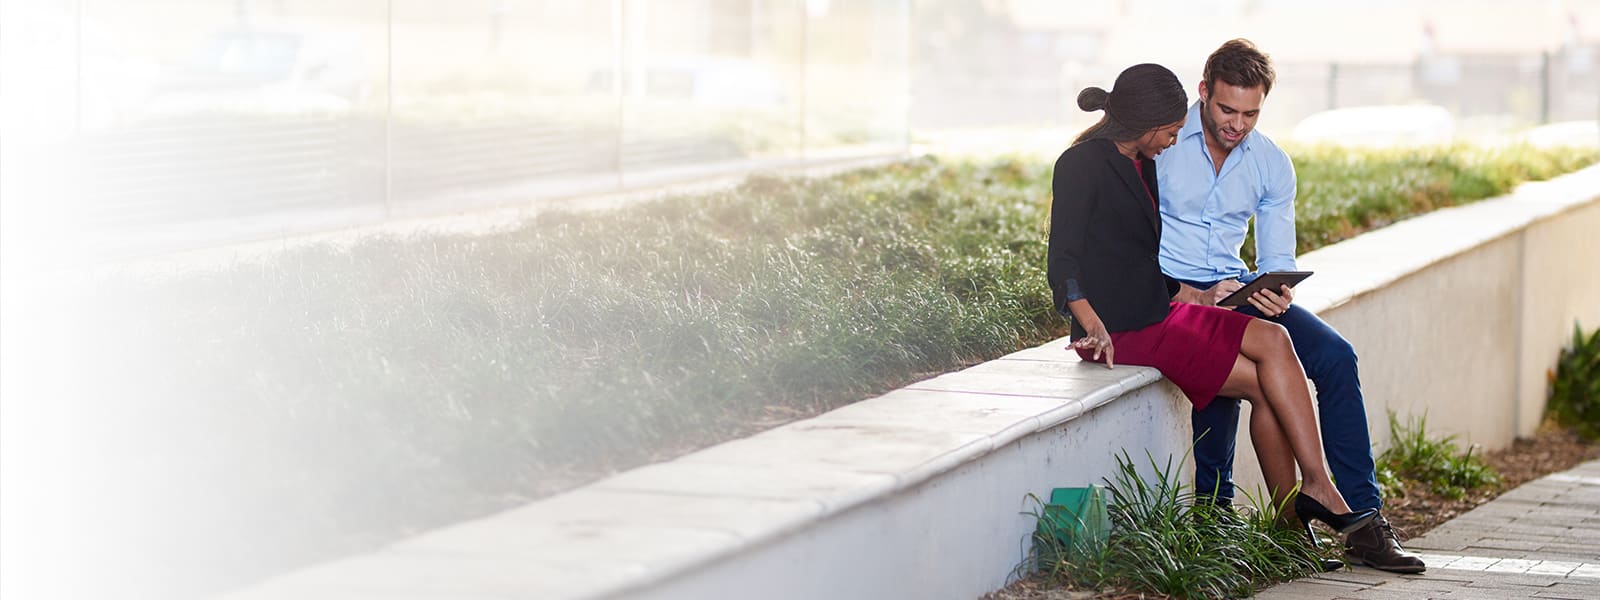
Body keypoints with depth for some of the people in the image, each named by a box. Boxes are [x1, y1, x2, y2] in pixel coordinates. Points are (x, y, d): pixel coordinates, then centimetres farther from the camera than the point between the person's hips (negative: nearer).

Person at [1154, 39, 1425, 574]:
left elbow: (1277, 260, 10)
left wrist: (1277, 292, -15)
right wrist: (1193, 297, -23)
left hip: (1234, 289, 5)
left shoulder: (1271, 164, 7)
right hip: (1165, 292, -5)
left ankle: (1364, 523, -13)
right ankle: (1213, 510, -18)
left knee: (1335, 355, -14)